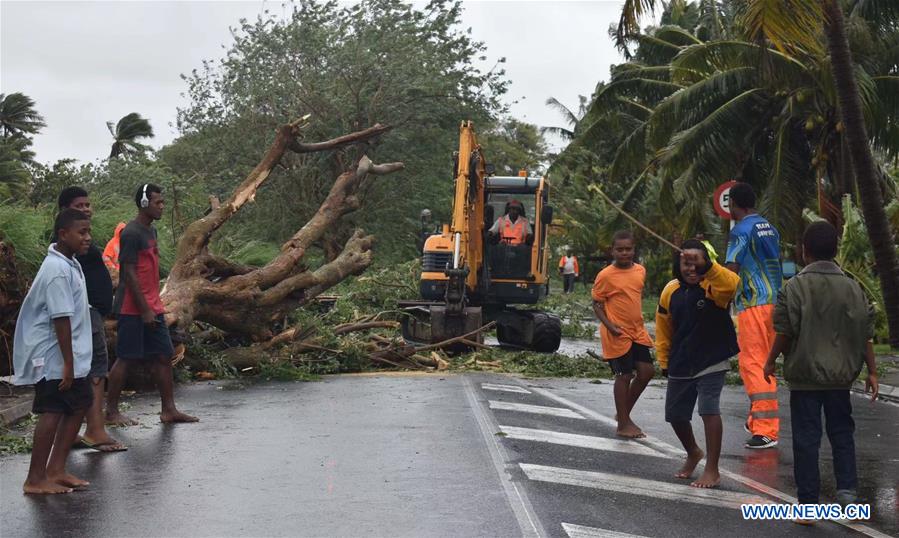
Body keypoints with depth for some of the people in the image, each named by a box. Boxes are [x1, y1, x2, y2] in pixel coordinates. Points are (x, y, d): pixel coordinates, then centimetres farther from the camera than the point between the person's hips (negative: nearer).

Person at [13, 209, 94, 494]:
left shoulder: (70, 264, 12)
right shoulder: (58, 270, -19)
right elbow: (61, 319, -23)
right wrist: (68, 363, -22)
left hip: (71, 356, 10)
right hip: (53, 357, -10)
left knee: (79, 405, 12)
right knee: (53, 412, -5)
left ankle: (55, 469, 19)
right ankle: (35, 479, 3)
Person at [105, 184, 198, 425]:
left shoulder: (151, 231, 14)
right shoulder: (131, 233, -14)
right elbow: (130, 274, -17)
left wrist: (154, 306, 17)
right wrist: (144, 310, -17)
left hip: (152, 308, 9)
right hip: (133, 309, -9)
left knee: (163, 356, 7)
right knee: (125, 358, -1)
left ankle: (169, 410, 12)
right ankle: (111, 412, 10)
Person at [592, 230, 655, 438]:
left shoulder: (640, 271, 5)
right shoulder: (606, 276, -13)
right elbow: (597, 304, -8)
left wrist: (639, 321, 15)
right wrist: (610, 326, -20)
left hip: (637, 331, 6)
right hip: (617, 334, -6)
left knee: (646, 371, 4)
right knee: (624, 376, -1)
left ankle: (624, 412, 23)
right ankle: (623, 424, 11)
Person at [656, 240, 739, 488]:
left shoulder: (714, 286, -15)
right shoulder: (671, 291, 0)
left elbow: (732, 284, -41)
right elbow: (663, 329, 11)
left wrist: (706, 264, -52)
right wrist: (664, 361, 13)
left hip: (712, 361, -6)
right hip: (680, 365, 6)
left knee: (709, 410, -18)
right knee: (675, 415, 14)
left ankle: (712, 470, -6)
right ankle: (693, 453, 43)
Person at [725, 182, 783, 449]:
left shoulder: (741, 231, -11)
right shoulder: (770, 228, 14)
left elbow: (731, 271, -17)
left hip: (753, 304, -9)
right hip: (774, 301, 9)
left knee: (753, 364, -7)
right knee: (764, 362, 18)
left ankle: (766, 431, -12)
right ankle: (756, 420, 31)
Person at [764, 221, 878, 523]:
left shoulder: (796, 286, -10)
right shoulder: (852, 287, 1)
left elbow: (784, 332, -10)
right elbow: (866, 334, 1)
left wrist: (770, 361, 4)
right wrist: (871, 372, 8)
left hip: (804, 375, -3)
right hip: (840, 375, 3)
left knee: (806, 438, 3)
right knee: (842, 432, 17)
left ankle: (808, 502, 7)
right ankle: (847, 488, 7)